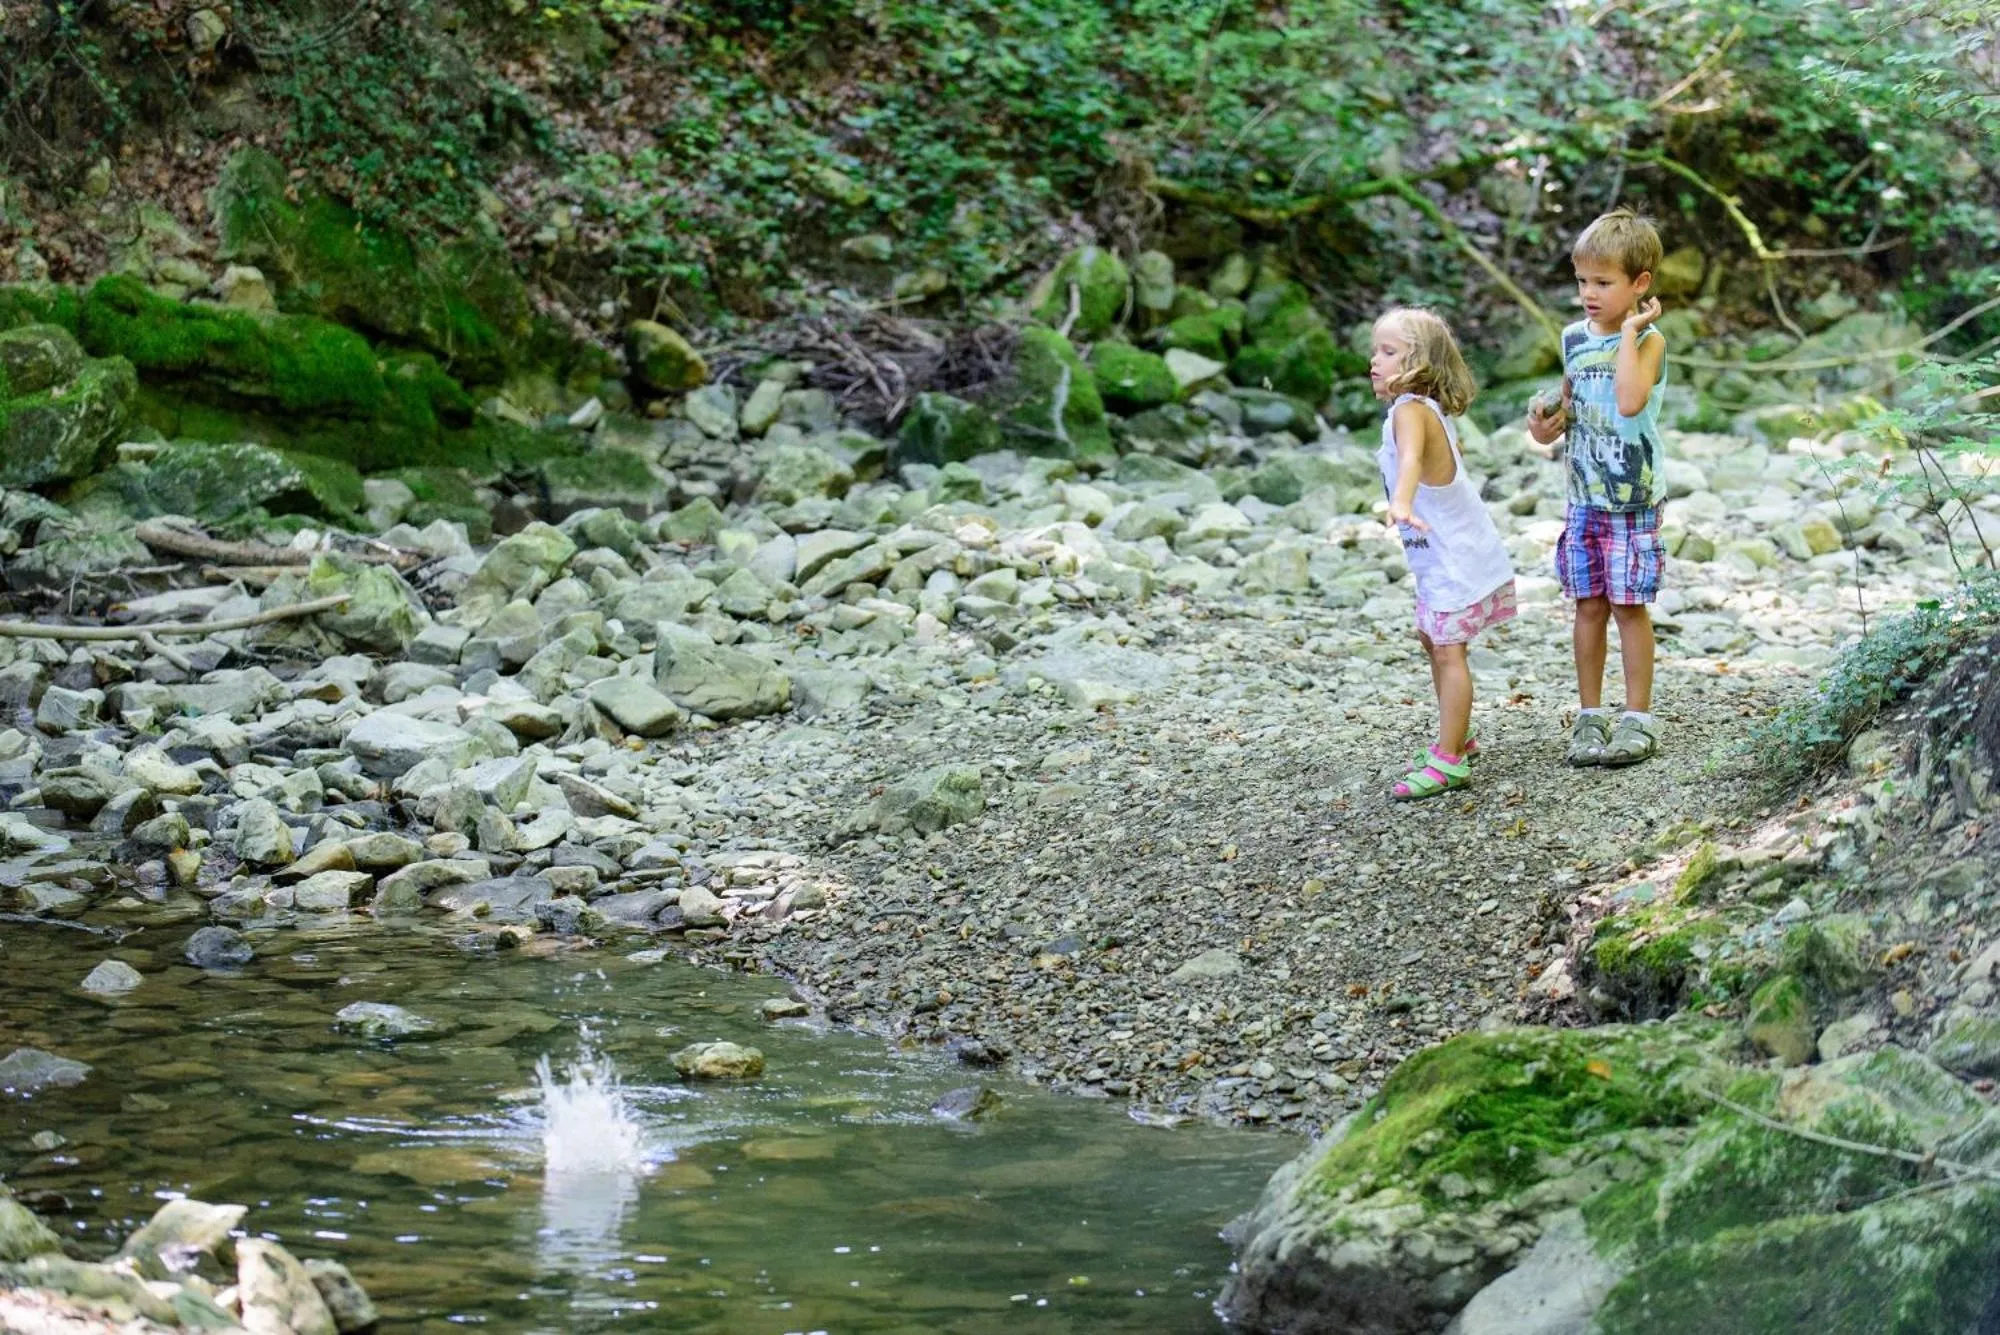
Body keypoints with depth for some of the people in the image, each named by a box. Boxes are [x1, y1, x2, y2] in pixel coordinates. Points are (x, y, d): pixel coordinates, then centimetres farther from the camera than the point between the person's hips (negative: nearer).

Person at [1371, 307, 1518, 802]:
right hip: (1439, 556, 11)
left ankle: (1449, 761, -11)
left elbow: (1411, 459, -42)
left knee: (1448, 650, -11)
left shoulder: (1410, 411, -21)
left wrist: (1401, 503, -60)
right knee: (1433, 640, 21)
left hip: (1457, 557, -11)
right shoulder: (1426, 410, 11)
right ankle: (1456, 739, 34)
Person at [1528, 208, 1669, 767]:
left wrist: (1629, 331, -25)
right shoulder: (1574, 338, 6)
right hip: (1583, 495, 5)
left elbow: (1629, 401, -30)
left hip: (1633, 497, -5)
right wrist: (1549, 423, -1)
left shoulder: (1648, 340, -12)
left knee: (1628, 606, 0)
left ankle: (1638, 717, 10)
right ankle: (1590, 715, 18)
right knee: (1588, 605, 9)